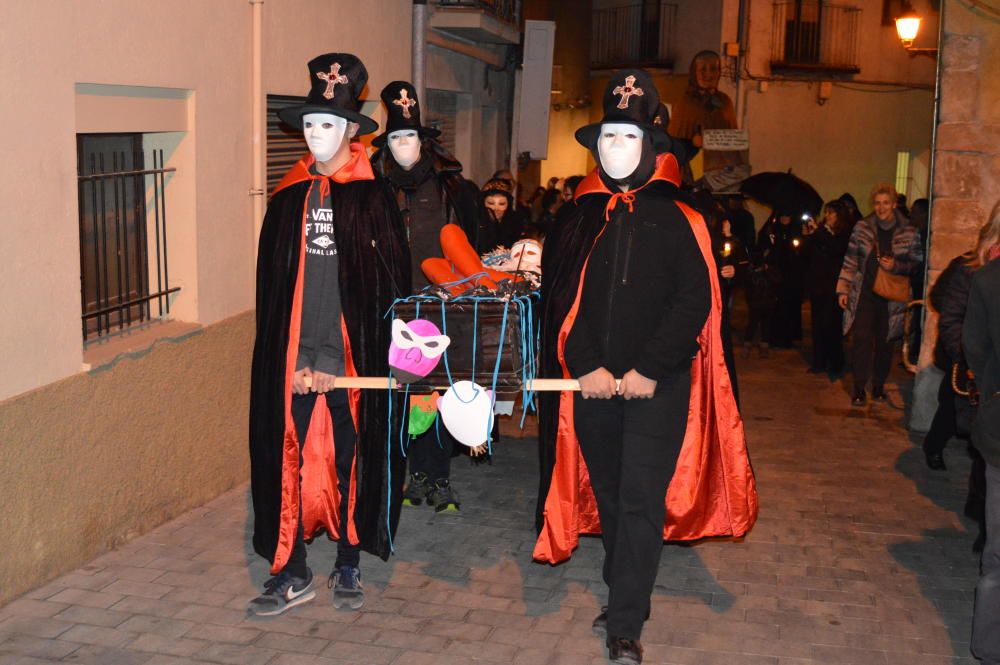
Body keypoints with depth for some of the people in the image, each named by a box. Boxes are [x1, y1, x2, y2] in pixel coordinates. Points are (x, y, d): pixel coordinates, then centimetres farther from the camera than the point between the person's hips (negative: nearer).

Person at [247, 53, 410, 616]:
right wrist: (289, 358, 0)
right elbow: (272, 282, 7)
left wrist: (378, 354, -13)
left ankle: (349, 567, 25)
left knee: (352, 460, 9)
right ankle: (293, 575, 17)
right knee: (287, 461, 4)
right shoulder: (288, 197, 7)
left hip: (353, 354, -2)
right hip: (293, 358, 3)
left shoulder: (374, 196, -2)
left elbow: (393, 280, -5)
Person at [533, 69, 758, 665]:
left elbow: (694, 302, -5)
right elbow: (560, 298, 6)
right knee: (609, 498, 12)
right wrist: (584, 366, -7)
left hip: (656, 386, -3)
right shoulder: (580, 220, 10)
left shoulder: (678, 220, 1)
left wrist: (649, 370, -13)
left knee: (641, 501, -6)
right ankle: (625, 599, 27)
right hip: (592, 385, 4)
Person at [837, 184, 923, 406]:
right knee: (862, 339, -8)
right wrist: (843, 288, 3)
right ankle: (859, 389, -2)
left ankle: (878, 386, 22)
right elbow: (850, 260, 6)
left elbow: (917, 264, 4)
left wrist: (896, 266, -14)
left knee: (885, 343, 7)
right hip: (865, 294, 0)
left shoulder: (909, 232, 0)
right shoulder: (862, 227, 3)